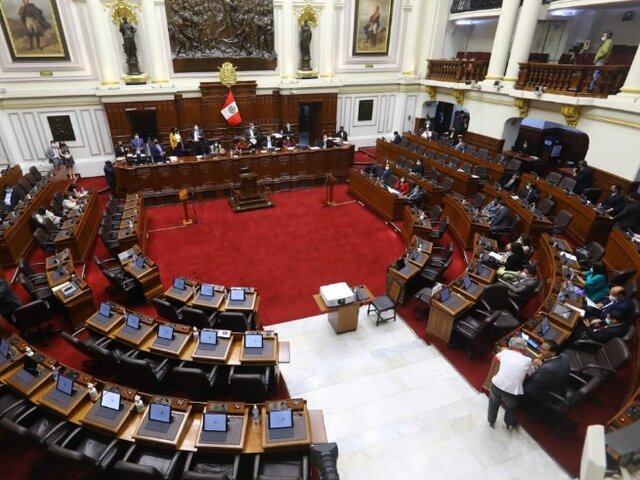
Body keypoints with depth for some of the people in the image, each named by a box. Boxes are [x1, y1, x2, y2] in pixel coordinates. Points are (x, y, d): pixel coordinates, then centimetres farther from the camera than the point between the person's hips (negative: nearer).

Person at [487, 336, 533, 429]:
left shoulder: (505, 352, -2)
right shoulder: (527, 360, -6)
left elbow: (497, 356, 23)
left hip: (497, 385, 2)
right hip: (512, 391, -1)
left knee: (493, 404, 32)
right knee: (511, 407, 33)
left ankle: (491, 421, 53)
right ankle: (510, 423, 56)